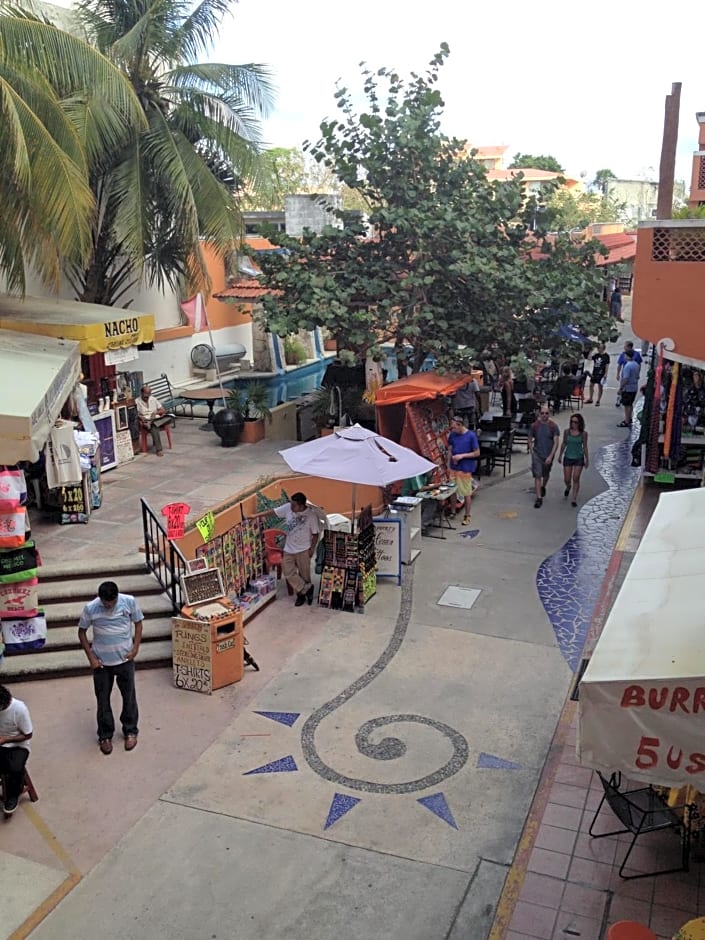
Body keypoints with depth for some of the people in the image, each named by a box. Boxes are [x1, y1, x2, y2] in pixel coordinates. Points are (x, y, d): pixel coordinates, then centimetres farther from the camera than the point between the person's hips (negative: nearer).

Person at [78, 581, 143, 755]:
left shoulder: (129, 602, -16)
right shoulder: (90, 608, -17)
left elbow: (138, 623, -1)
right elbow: (82, 632, -4)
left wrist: (135, 648, -10)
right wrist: (91, 657, -9)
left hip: (125, 659, 1)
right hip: (101, 662, 0)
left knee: (129, 697, 13)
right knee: (103, 700, 10)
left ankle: (130, 731, 32)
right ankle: (105, 736, 28)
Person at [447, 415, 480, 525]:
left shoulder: (471, 436, -12)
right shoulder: (452, 435, 2)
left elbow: (477, 453, -9)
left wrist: (462, 456, -18)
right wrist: (452, 456, -3)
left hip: (465, 469, -4)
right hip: (453, 468, 4)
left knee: (466, 493, 5)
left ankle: (467, 516, 16)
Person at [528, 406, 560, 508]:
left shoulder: (553, 426, -9)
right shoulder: (534, 426, -5)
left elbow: (556, 443, -11)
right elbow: (530, 440, 7)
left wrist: (550, 456, -19)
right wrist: (532, 452, -1)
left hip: (548, 455, 1)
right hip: (537, 454, -1)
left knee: (546, 475, 20)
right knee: (537, 476, -9)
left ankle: (543, 487, 50)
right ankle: (539, 498, -7)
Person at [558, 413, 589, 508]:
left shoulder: (583, 433, -8)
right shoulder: (567, 431, -4)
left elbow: (585, 447, 2)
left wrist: (587, 459, 6)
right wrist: (560, 455, 15)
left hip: (579, 458, -2)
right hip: (568, 457, 2)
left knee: (576, 479, -5)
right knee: (566, 479, 6)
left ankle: (574, 499, 2)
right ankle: (568, 488, 42)